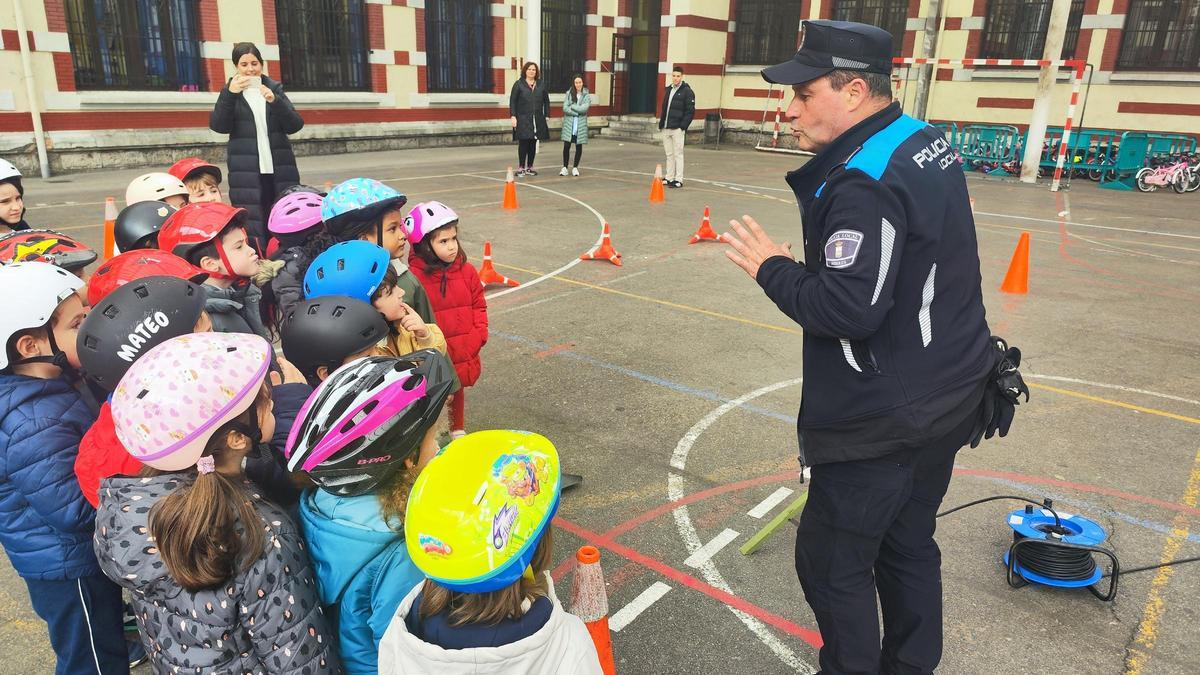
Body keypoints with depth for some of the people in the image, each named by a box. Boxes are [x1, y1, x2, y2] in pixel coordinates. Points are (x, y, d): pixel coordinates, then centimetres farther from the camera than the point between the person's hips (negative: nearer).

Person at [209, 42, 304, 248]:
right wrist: (230, 94, -19)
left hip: (280, 170, 2)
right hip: (246, 173, -1)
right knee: (253, 231, -7)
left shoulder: (274, 89, 13)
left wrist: (274, 100, -16)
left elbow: (295, 125, 0)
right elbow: (218, 126, -6)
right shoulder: (230, 92, 10)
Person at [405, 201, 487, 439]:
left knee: (458, 392, 25)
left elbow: (479, 305, 6)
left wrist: (478, 335, -6)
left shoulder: (466, 271, -2)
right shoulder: (415, 276, -18)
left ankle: (458, 430, 47)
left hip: (464, 355, 5)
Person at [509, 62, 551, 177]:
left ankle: (529, 167, 14)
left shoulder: (541, 85, 11)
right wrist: (513, 116, -10)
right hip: (522, 119, -3)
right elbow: (512, 101, -2)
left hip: (537, 120, 3)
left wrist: (546, 116, 5)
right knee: (523, 143, -5)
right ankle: (521, 167, 2)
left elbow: (546, 101, 13)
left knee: (533, 144, 6)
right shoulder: (518, 84, 1)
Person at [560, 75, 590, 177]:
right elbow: (565, 108, -7)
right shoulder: (568, 94, 3)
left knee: (579, 146, 5)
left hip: (581, 125, 0)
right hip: (569, 123, 0)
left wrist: (572, 106, -8)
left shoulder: (586, 96, 2)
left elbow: (584, 108, -13)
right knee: (566, 146, -4)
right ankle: (564, 167, 7)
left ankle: (575, 167, 16)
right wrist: (577, 112, -12)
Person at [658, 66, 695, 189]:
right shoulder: (669, 90, 16)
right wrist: (661, 123, 13)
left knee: (678, 154, -5)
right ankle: (669, 178, 18)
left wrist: (683, 126, -16)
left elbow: (690, 111, -9)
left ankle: (678, 180, -2)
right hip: (666, 128, 7)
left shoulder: (687, 91, -5)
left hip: (677, 129, -7)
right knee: (669, 154, 11)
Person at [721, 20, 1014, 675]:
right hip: (944, 400, 10)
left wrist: (773, 269, -13)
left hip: (884, 424, -10)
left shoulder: (865, 183, -24)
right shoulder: (926, 142, 6)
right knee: (908, 546, 23)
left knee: (830, 561, 6)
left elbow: (848, 308, -29)